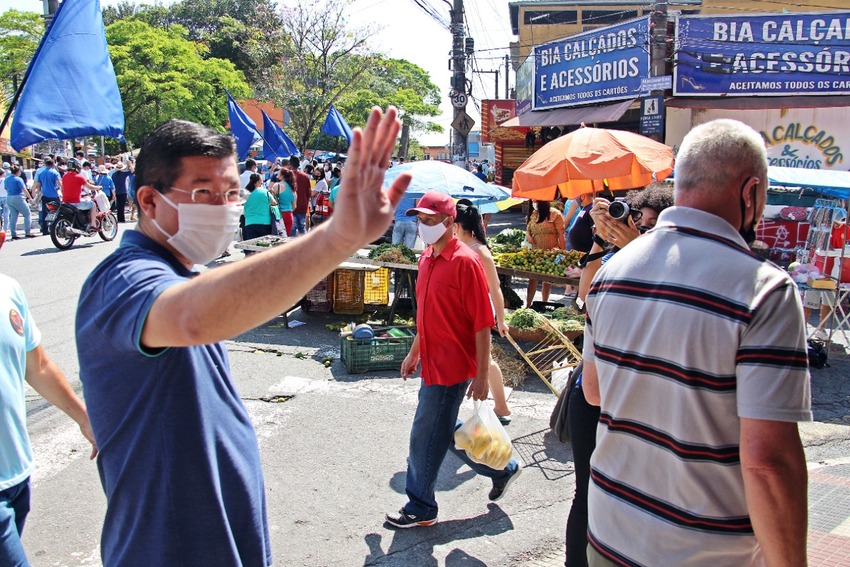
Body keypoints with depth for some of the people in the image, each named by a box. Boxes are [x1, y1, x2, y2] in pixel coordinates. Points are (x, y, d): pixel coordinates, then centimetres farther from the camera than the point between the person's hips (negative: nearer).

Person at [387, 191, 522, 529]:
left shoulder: (465, 262, -18)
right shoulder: (427, 258, 9)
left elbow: (482, 323, -18)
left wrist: (481, 376, -18)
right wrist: (414, 352, 22)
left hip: (451, 367, -9)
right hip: (433, 363, 9)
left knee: (425, 437, 3)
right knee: (445, 431, 19)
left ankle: (421, 509, 21)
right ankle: (502, 469, 37)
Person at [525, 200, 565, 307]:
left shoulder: (555, 214, -6)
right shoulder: (532, 214, 9)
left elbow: (561, 234, -7)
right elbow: (528, 229, 23)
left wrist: (562, 252, -11)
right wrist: (528, 235, -1)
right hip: (535, 251, 4)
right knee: (532, 278, -3)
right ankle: (528, 304, 0)